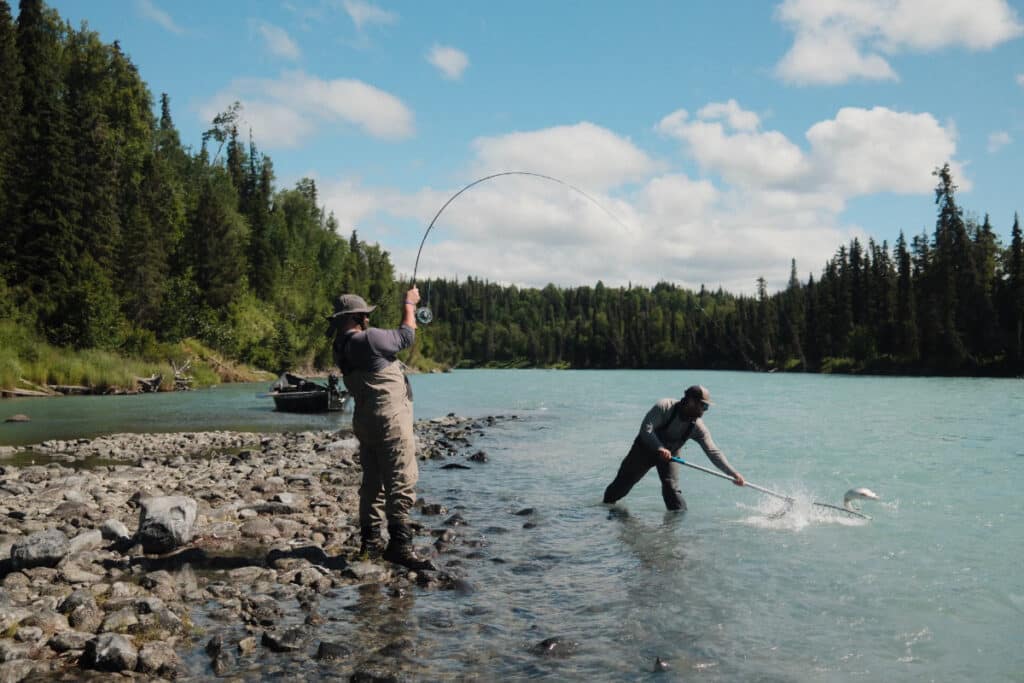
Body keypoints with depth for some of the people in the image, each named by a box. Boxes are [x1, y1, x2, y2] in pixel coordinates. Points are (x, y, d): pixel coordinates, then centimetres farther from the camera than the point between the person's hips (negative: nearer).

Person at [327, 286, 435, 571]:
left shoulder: (342, 347, 11)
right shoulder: (368, 339, -16)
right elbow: (406, 337, -4)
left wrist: (409, 310, 28)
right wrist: (409, 304, 10)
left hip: (365, 420, 10)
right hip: (390, 419, -10)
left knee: (373, 482, 14)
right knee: (401, 482, -9)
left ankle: (370, 541, 20)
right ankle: (399, 545, -11)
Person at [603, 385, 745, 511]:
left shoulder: (698, 427, -20)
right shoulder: (664, 407, -30)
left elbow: (713, 451, -22)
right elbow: (646, 428, -35)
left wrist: (732, 473, -31)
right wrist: (660, 448, -48)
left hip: (671, 453, 2)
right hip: (645, 448, -2)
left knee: (671, 487, -17)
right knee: (625, 479, 9)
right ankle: (607, 503, 33)